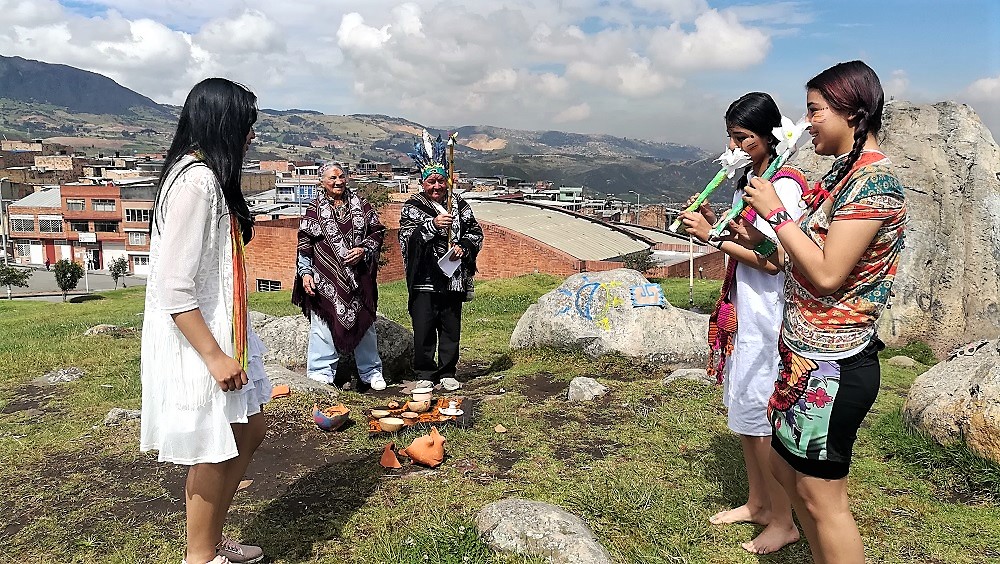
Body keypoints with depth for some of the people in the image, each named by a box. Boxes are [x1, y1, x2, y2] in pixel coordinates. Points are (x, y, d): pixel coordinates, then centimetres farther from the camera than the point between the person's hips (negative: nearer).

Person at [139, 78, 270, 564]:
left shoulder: (206, 176, 10)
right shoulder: (196, 181, -20)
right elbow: (173, 288, -25)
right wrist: (214, 356, -22)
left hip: (218, 332, 10)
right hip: (196, 343, -10)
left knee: (249, 432, 19)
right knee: (212, 453, 5)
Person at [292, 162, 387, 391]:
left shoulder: (360, 205, 9)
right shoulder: (315, 209, 3)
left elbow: (378, 232, 10)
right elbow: (304, 245, 1)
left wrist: (364, 249, -7)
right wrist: (305, 272, -7)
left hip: (359, 276, 3)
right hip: (325, 278, -2)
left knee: (365, 322, 10)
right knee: (324, 324, -2)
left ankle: (371, 372, 23)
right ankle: (321, 373, 10)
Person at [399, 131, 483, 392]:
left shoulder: (459, 204, 9)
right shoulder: (412, 207, 0)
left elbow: (475, 232, 13)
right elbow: (407, 236, -14)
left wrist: (464, 247, -7)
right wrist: (432, 225, -27)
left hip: (453, 279, 3)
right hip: (424, 280, -3)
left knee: (451, 329, 10)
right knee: (423, 329, 2)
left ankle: (447, 373, 24)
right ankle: (425, 374, 17)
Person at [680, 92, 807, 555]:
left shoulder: (784, 185, -16)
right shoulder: (747, 179, 12)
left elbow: (772, 260, -21)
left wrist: (714, 237, -19)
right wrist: (713, 222, 1)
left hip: (768, 314, -9)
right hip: (742, 311, 9)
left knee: (759, 414, 0)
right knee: (743, 408, 16)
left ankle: (783, 522, 18)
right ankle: (756, 504, 33)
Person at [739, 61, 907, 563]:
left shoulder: (873, 179, -18)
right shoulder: (844, 172, 11)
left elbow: (827, 274, -24)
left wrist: (776, 213, -17)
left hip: (833, 366, -10)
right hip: (807, 355, 10)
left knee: (822, 498, 3)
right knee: (787, 468, 20)